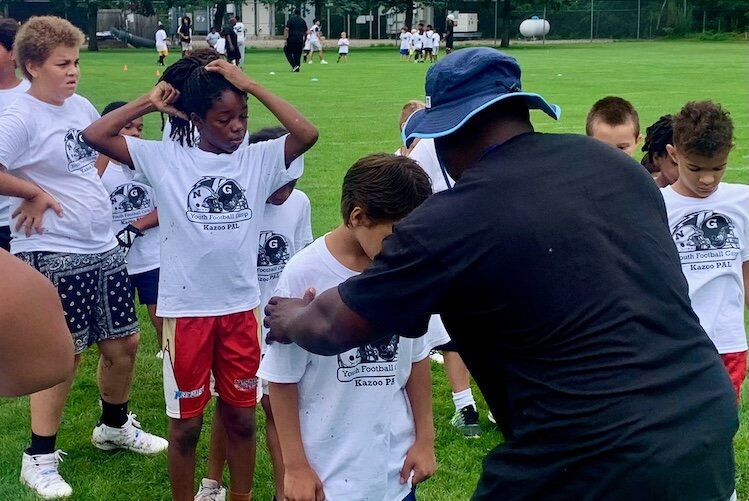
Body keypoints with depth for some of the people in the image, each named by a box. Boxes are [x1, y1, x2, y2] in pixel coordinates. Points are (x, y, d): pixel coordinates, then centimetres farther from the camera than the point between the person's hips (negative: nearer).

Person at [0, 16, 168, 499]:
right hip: (51, 256, -8)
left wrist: (87, 189, 10)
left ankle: (115, 426, 39)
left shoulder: (81, 106, 7)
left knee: (124, 342, 15)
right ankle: (40, 458, 17)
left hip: (103, 247, 8)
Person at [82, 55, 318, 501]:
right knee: (186, 423, 11)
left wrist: (250, 85, -13)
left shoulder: (258, 159, 0)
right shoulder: (166, 159, -4)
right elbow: (95, 135, -9)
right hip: (186, 309, -2)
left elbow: (307, 134, -16)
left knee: (241, 416, 16)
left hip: (241, 307, 2)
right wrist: (151, 100, -7)